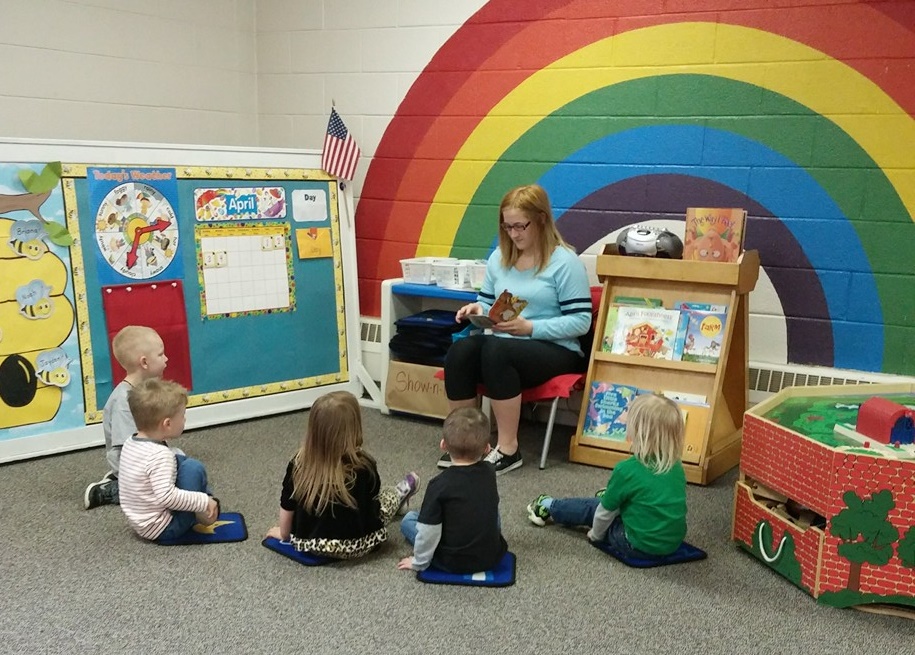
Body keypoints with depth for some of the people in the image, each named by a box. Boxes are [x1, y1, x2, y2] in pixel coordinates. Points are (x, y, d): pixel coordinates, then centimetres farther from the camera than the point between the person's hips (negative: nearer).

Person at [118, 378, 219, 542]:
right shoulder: (161, 455, -26)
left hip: (139, 522, 9)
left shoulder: (130, 443, 1)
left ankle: (209, 508, 16)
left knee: (180, 461, 15)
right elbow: (167, 496, -34)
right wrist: (204, 502, -23)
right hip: (162, 529, -9)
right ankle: (207, 512, 6)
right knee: (193, 468, -13)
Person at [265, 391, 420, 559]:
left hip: (307, 542, 3)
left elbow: (287, 505, -1)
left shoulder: (298, 463, -14)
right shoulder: (363, 466, -21)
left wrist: (283, 534, 16)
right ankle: (400, 495, 52)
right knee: (387, 495, 23)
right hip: (352, 546, -3)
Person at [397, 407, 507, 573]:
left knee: (409, 520, 11)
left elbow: (429, 531, -18)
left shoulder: (440, 484, -21)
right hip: (493, 557, 4)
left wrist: (419, 562, -2)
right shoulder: (489, 473, -6)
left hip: (454, 563, -3)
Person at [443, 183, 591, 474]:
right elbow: (488, 303, 19)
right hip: (503, 346, 5)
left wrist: (529, 327, -21)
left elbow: (581, 321, -12)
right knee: (460, 350, -28)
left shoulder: (565, 261, -7)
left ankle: (508, 448, -25)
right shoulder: (499, 257, 11)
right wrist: (477, 309, -7)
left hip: (555, 350, -5)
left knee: (496, 350, -36)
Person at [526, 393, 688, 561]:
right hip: (674, 542, 5)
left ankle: (548, 506, 37)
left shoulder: (627, 470, -19)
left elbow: (605, 511, -7)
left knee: (591, 508, 16)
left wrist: (596, 534, 13)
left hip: (641, 546, -5)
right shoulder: (677, 467, -3)